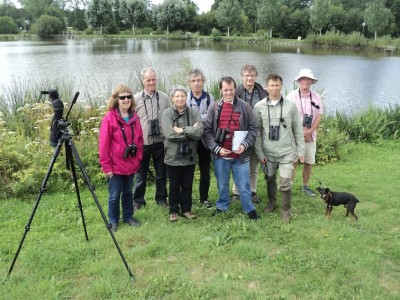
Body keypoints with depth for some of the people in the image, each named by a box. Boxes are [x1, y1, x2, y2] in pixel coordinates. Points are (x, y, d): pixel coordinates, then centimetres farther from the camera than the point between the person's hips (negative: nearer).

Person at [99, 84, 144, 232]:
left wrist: (139, 159, 6)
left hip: (131, 164, 5)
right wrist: (106, 166, -13)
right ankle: (113, 221, 24)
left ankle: (128, 216, 34)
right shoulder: (109, 118, -12)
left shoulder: (134, 117, 3)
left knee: (128, 192, 18)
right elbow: (103, 144, -12)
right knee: (114, 195, 7)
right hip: (116, 165, -5)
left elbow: (139, 139, 10)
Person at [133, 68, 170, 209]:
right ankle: (138, 200, 23)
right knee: (141, 174, 10)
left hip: (160, 142, 1)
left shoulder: (164, 98, 2)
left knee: (161, 173, 12)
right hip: (142, 143, -1)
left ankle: (161, 198, 28)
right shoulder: (136, 99, -2)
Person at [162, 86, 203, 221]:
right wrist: (190, 131, -14)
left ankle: (186, 209, 29)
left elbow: (199, 132, -13)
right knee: (174, 186, 11)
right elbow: (169, 134, -18)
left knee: (187, 185, 13)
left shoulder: (193, 114, 0)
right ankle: (173, 211, 26)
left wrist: (181, 130, -19)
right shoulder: (167, 113, -6)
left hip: (189, 156, 2)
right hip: (173, 156, -2)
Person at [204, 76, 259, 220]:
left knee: (243, 184, 7)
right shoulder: (214, 108, 2)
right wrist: (216, 148, -10)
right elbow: (207, 131, 1)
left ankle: (249, 209, 24)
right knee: (222, 184, 14)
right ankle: (221, 207, 32)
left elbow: (253, 128, 2)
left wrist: (245, 145, -11)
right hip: (220, 155, 1)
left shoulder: (245, 106, 0)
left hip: (240, 154, -1)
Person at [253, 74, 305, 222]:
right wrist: (260, 153, -3)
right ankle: (272, 202, 40)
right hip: (268, 153, 2)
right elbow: (257, 132, -1)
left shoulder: (291, 106, -5)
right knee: (270, 179, 16)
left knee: (285, 183, -5)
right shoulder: (259, 107, -4)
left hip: (286, 152, -1)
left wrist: (301, 150, 0)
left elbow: (298, 130, 1)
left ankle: (286, 210, 15)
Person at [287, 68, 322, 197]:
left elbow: (318, 116, 5)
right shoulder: (292, 96, -5)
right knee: (293, 163, -5)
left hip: (310, 136, 4)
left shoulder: (316, 97, 5)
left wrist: (309, 131, -8)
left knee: (309, 163, 9)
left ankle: (305, 186, 25)